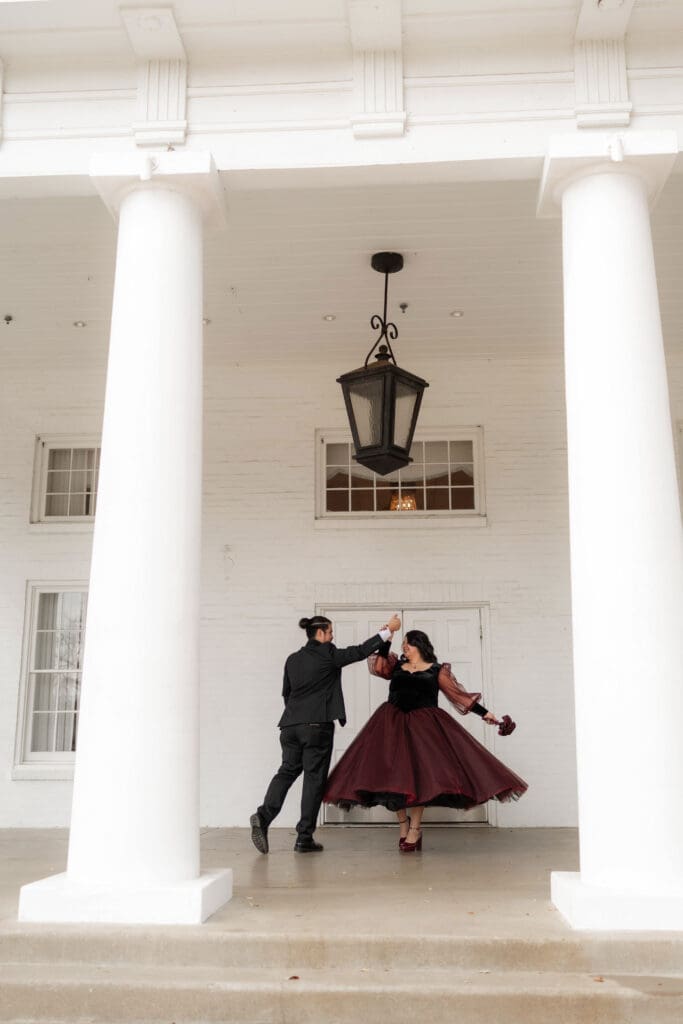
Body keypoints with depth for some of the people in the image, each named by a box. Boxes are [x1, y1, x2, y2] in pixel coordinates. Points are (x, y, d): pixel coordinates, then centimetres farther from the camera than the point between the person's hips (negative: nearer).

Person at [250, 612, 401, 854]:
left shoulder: (293, 659, 14)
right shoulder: (327, 654, -4)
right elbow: (359, 652, -2)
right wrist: (388, 631, 5)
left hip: (290, 724, 6)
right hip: (317, 725, -6)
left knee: (287, 770, 10)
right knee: (314, 778, 1)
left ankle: (264, 815, -13)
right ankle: (304, 838, 3)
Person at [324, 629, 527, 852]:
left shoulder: (436, 670, 8)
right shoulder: (396, 667, 16)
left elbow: (458, 695, 6)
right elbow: (379, 666, -4)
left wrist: (484, 713, 1)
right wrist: (385, 641, -4)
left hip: (423, 725, -2)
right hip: (393, 724, 3)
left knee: (419, 773, -9)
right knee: (390, 773, -3)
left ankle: (415, 828, 4)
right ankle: (403, 821, 16)